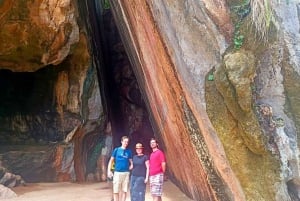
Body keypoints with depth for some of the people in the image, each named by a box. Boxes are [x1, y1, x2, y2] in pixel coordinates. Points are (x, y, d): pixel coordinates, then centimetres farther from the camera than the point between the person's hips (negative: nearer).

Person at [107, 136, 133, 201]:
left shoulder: (129, 151, 10)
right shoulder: (116, 150, 3)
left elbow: (131, 162, 17)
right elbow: (111, 160, 4)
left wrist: (131, 166, -3)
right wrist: (109, 171, -4)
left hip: (126, 173, 2)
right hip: (117, 172, -2)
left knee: (124, 191, 4)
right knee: (116, 191, -1)